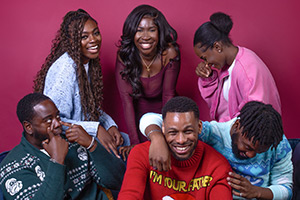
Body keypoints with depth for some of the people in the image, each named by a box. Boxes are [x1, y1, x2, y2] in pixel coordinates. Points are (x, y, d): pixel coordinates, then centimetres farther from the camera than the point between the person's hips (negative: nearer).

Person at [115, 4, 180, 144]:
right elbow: (127, 100, -23)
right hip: (139, 116, 0)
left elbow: (168, 96, -19)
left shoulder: (169, 53, -21)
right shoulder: (124, 56, -19)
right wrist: (135, 142, -31)